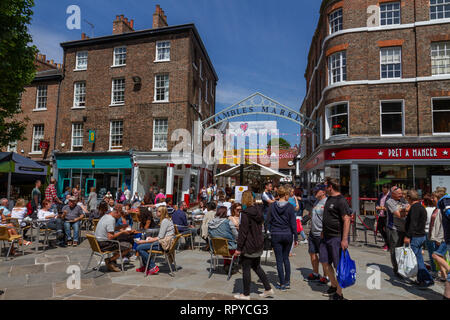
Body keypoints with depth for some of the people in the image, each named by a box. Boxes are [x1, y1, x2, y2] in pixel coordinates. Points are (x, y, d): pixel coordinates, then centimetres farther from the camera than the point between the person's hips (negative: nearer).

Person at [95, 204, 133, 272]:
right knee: (128, 246, -10)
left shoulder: (106, 216, 10)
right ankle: (110, 260, -5)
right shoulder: (111, 219, -20)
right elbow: (110, 237, -25)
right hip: (104, 244, -10)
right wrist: (122, 232, -14)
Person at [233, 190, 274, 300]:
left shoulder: (245, 214, -19)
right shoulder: (258, 210, 2)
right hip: (259, 244, 8)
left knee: (246, 269, 6)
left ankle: (246, 294, 17)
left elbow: (243, 232, -19)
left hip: (249, 246, -8)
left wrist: (239, 248, -14)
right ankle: (268, 289, 26)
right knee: (256, 267, 22)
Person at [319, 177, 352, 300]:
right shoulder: (329, 199, 13)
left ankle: (339, 294, 15)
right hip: (326, 237, 9)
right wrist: (323, 232, 22)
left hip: (337, 237, -9)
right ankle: (333, 286, 32)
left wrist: (344, 239, -25)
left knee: (338, 266, 2)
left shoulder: (341, 200, -16)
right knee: (324, 261, 14)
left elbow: (347, 220, -21)